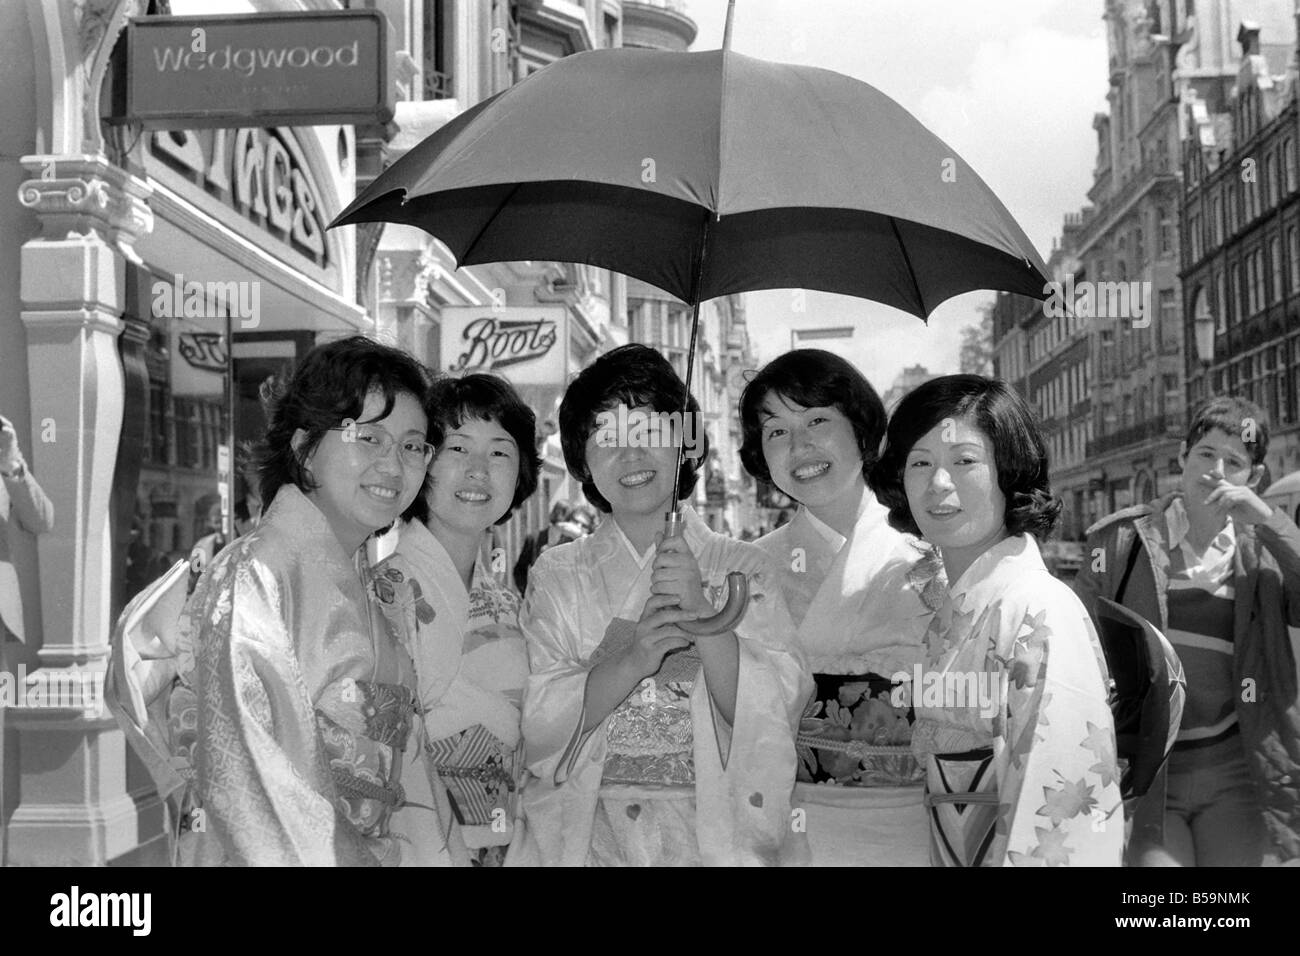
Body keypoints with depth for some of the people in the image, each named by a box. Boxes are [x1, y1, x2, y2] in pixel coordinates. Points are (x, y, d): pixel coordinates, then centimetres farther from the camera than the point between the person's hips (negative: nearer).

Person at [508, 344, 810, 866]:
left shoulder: (741, 567, 7)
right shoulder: (556, 574, 8)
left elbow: (775, 714, -2)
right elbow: (538, 726, -2)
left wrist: (702, 611, -13)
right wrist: (632, 661, -16)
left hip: (711, 838, 0)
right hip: (588, 840, 0)